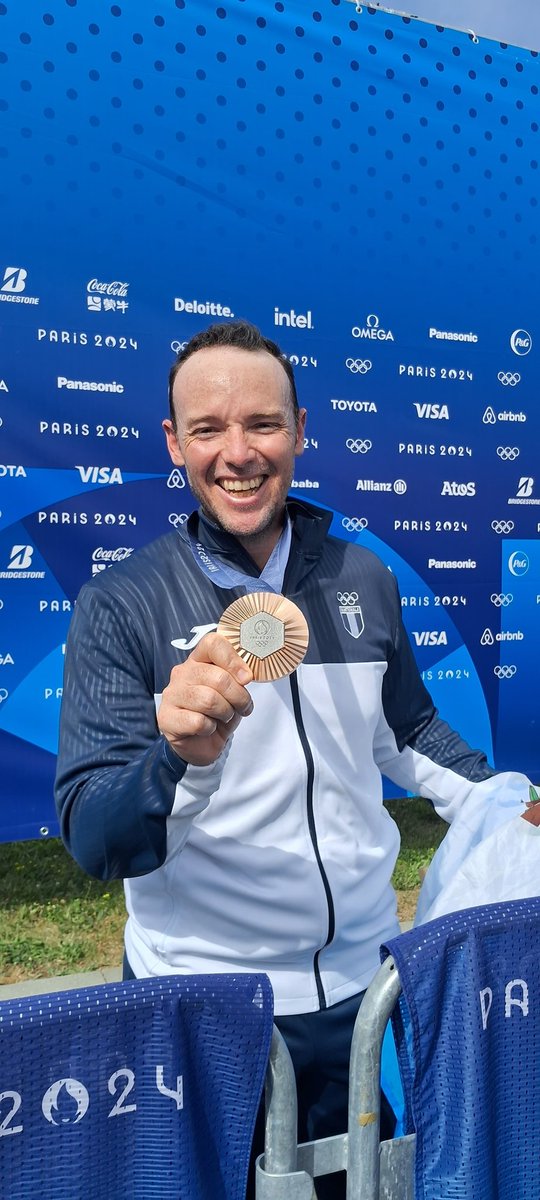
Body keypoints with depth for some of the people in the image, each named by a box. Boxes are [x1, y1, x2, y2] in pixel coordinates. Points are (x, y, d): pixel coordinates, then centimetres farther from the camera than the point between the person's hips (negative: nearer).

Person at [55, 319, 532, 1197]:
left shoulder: (364, 581, -2)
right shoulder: (121, 605, -12)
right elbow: (92, 838, -18)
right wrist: (183, 756, -36)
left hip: (361, 983, 3)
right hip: (201, 1004, -2)